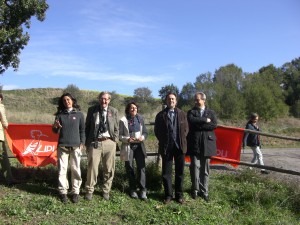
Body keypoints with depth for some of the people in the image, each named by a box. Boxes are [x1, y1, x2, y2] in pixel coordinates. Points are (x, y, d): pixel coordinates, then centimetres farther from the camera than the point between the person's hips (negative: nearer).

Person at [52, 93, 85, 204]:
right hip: (62, 146, 1)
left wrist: (82, 143, 0)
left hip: (75, 146, -1)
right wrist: (55, 127, -11)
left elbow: (82, 130, 8)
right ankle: (63, 191, 11)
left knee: (76, 170, 1)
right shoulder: (60, 114, 9)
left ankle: (75, 192, 10)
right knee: (62, 170, 2)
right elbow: (55, 131, 11)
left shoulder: (79, 114, 5)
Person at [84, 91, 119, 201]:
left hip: (109, 142, 1)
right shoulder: (92, 110, 6)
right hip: (95, 142, -1)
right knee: (92, 167, -1)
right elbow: (87, 127, 8)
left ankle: (106, 191, 22)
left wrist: (115, 141, 2)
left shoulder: (114, 111, 8)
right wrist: (87, 142, 4)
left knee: (109, 169, 7)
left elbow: (116, 128, 11)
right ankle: (89, 191, 15)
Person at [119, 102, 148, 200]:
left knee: (141, 167, -6)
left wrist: (142, 137, -10)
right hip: (128, 147, -1)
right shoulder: (123, 120, -2)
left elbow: (145, 132, 11)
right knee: (130, 169, 6)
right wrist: (128, 139, -18)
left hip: (139, 146, 2)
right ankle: (133, 190, 18)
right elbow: (119, 135, -2)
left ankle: (143, 190, -1)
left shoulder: (140, 119, 7)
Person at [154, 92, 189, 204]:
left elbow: (186, 129, 11)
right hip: (166, 147, -1)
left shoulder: (182, 114, 8)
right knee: (166, 172, 4)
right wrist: (163, 141, 3)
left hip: (180, 146, 1)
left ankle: (179, 195, 17)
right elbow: (157, 131, 7)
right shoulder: (160, 115, 4)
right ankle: (168, 195, 15)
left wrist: (182, 140, 2)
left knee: (180, 172, 7)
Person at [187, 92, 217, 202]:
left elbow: (214, 125, -6)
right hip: (194, 144, -1)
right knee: (195, 167, -5)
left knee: (205, 169, 7)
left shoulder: (211, 112, 12)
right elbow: (191, 121, -13)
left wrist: (199, 125, -8)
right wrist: (205, 120, -10)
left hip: (207, 144, 1)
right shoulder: (191, 112, 10)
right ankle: (195, 189, 10)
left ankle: (204, 191, 16)